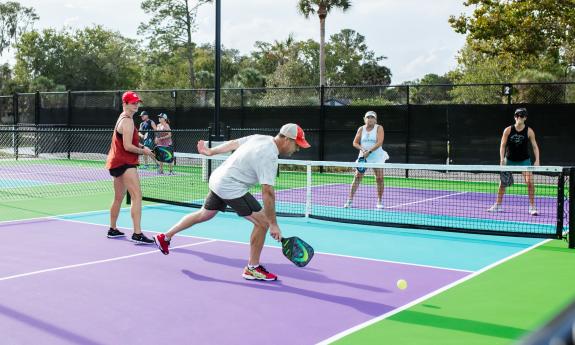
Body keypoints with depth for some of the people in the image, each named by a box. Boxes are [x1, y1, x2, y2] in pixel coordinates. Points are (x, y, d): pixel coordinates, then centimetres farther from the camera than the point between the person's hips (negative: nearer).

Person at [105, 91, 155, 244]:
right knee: (137, 197, -18)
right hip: (125, 163, -11)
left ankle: (112, 230, 33)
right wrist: (143, 151, -9)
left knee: (118, 198, 21)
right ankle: (137, 234, -26)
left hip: (117, 162, 11)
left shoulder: (123, 118, 17)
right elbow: (128, 146, -21)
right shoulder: (128, 121, -15)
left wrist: (142, 147, 10)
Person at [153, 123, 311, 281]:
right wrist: (273, 224, -23)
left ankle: (165, 237, 40)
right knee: (262, 222, -7)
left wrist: (211, 152, 27)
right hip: (231, 188, -9)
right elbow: (267, 193, -27)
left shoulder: (261, 138, 1)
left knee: (204, 215, 28)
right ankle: (252, 268, 5)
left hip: (217, 178, 9)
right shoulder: (268, 156, -24)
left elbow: (233, 143, 14)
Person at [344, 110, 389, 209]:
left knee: (379, 179, -4)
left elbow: (379, 142, -15)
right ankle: (350, 200, 0)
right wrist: (362, 148, -13)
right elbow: (355, 143, 7)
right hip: (363, 156, 2)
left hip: (377, 157, -2)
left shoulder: (379, 128, -3)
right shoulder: (361, 129, 6)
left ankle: (379, 202, 8)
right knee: (357, 177, -4)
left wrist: (369, 151, -22)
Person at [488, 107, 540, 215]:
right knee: (503, 182, 4)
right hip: (509, 160, 1)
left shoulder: (529, 131, -8)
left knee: (530, 182, -13)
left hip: (524, 160, -1)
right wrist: (502, 158, -15)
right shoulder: (508, 130, -8)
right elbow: (503, 145, -4)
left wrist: (537, 160, -14)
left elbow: (535, 146, -5)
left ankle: (532, 207, -2)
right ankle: (498, 205, 19)